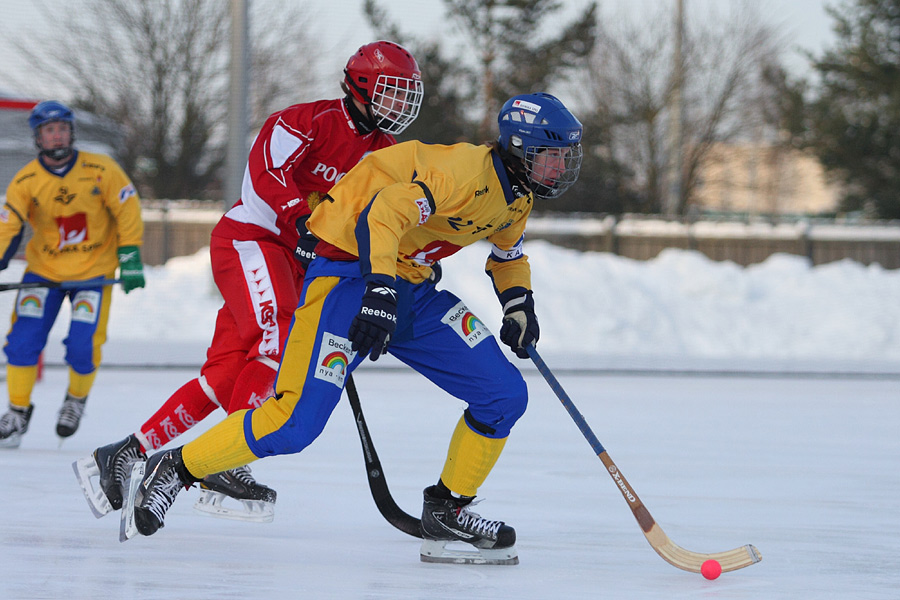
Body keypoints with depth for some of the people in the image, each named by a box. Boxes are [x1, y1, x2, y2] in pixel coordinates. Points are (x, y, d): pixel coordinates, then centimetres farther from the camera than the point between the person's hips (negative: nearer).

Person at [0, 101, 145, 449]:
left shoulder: (101, 170, -13)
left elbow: (127, 211, -4)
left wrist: (130, 258, -6)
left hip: (94, 271, -1)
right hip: (44, 270, 1)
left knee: (83, 348, -12)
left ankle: (77, 399, 20)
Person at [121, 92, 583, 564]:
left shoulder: (517, 197, 8)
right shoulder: (466, 171, -22)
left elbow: (508, 256, 29)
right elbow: (382, 213, -34)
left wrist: (518, 303, 10)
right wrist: (379, 294, -45)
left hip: (414, 292, 9)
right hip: (351, 275, -9)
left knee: (504, 396, -2)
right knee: (296, 422, -19)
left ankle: (447, 510, 13)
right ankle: (175, 469, -3)